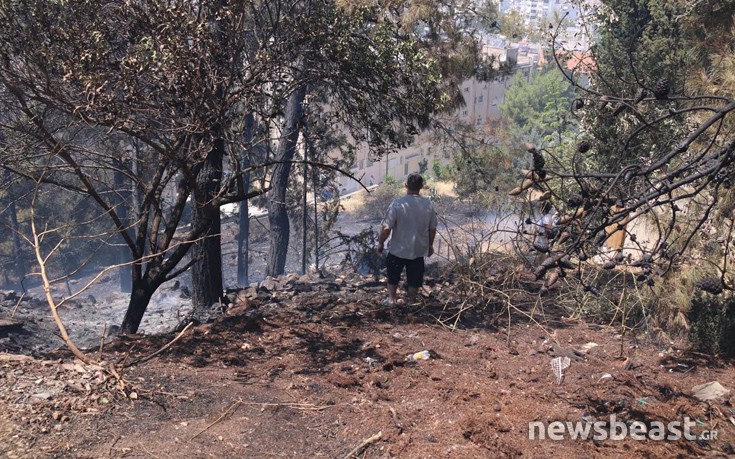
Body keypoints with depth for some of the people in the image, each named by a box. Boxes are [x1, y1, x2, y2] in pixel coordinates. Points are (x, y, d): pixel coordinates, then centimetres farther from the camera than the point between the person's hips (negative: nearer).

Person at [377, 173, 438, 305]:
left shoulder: (397, 203, -20)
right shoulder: (428, 205, -8)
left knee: (393, 277, 21)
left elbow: (386, 228, -18)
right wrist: (430, 245, 17)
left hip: (398, 250, -2)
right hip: (419, 250, 2)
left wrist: (381, 243, -1)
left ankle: (392, 300, 34)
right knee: (414, 279, 18)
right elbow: (432, 229, 1)